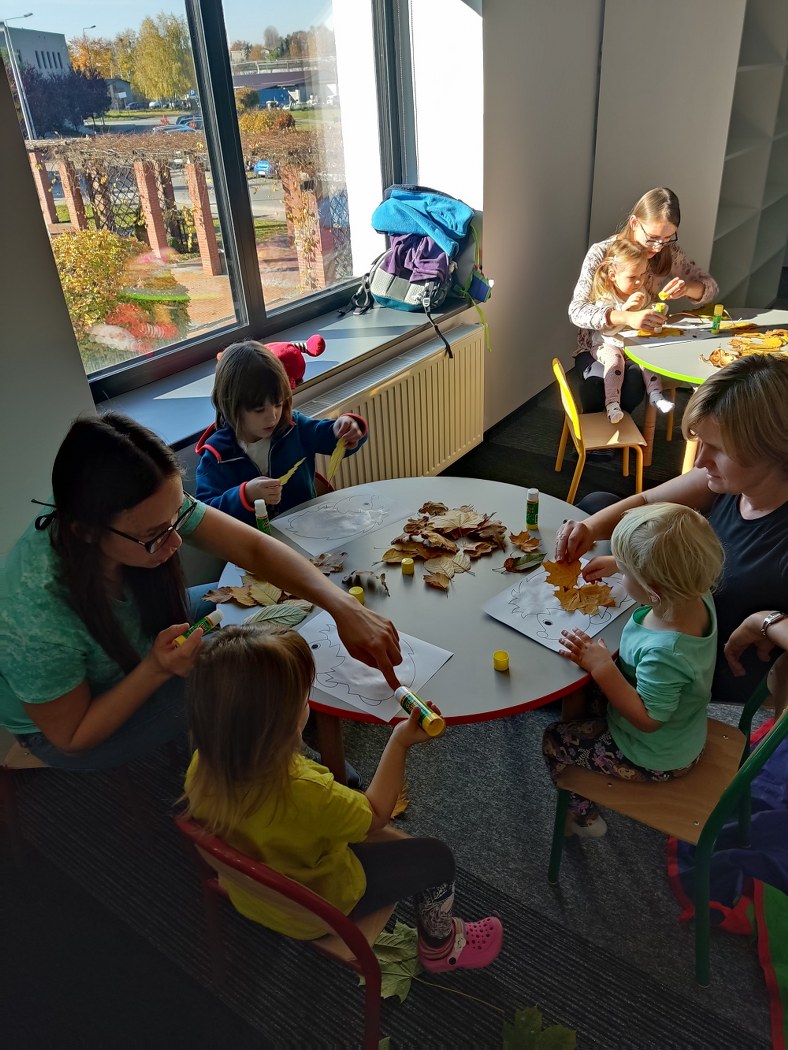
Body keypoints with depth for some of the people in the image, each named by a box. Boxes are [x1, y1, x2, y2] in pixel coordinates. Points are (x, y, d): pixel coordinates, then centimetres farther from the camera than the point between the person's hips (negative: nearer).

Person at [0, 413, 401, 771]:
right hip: (65, 724, -5)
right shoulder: (37, 619, -40)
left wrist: (343, 607, -41)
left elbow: (255, 547, -28)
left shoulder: (153, 512, -28)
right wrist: (156, 669, -38)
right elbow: (71, 737, -24)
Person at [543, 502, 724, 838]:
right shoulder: (697, 596, -20)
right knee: (586, 695, 27)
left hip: (652, 759, -8)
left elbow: (647, 718, -31)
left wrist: (601, 667, -33)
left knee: (555, 741, 8)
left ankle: (584, 816, 32)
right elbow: (667, 571, 4)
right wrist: (619, 563, -1)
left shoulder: (665, 653, -44)